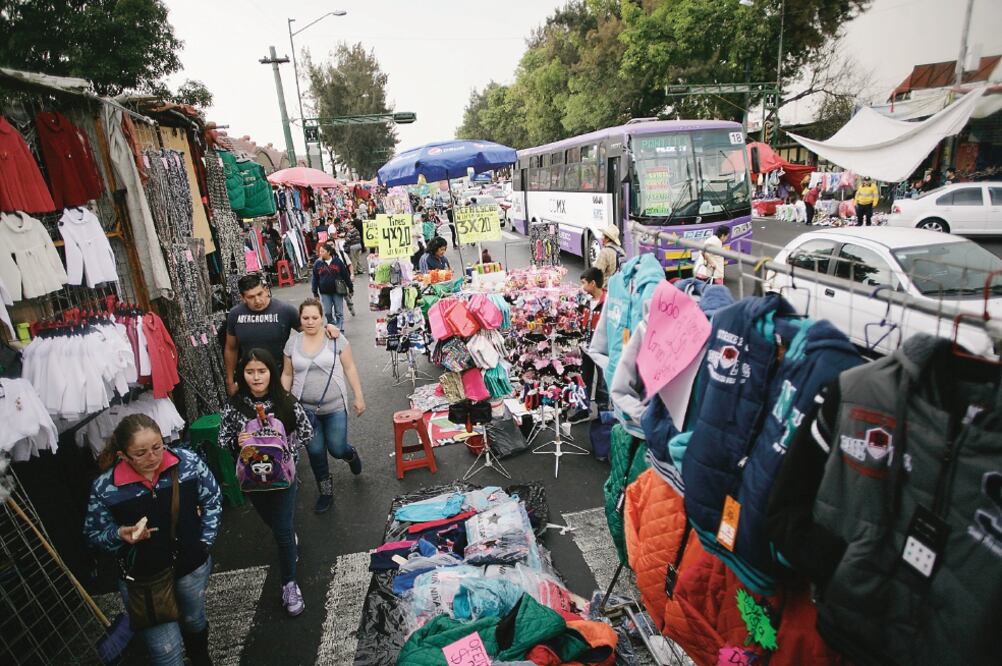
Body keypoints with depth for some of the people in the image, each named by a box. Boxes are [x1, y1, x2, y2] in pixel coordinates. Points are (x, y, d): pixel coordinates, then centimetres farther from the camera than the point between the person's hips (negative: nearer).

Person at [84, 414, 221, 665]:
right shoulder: (104, 488, -21)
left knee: (194, 621, 30)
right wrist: (120, 534, -25)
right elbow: (94, 534, -5)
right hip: (141, 578, -2)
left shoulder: (187, 462, -19)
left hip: (192, 566, 2)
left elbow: (212, 500, -3)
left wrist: (205, 542, -5)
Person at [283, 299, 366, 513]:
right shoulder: (292, 343, 1)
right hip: (305, 409, 2)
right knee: (315, 452, 9)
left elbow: (349, 368, -3)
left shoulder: (336, 339, -7)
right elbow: (287, 375, 9)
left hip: (335, 408, -2)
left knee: (337, 449, 3)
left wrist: (359, 397, -5)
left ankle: (350, 453, 41)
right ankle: (326, 492, 30)